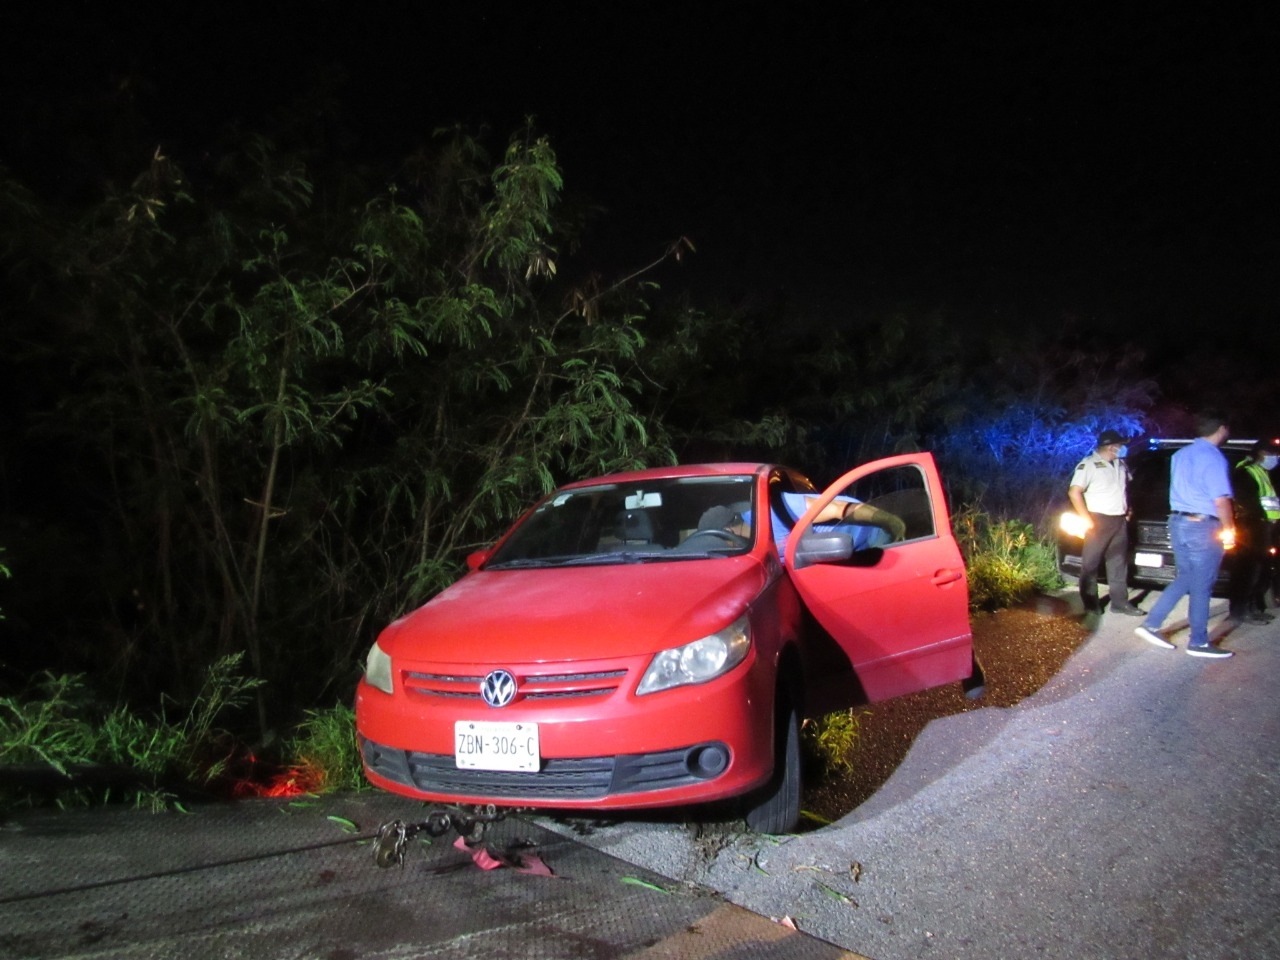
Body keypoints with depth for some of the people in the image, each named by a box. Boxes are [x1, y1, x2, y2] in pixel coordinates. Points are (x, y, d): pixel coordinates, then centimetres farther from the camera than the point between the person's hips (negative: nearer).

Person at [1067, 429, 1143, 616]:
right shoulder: (1088, 464, -12)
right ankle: (1090, 604, 7)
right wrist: (1086, 519, -18)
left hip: (1120, 520, 7)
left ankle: (1120, 602, 17)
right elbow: (1074, 492, -16)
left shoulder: (1120, 464, 12)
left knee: (1119, 563, 10)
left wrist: (1127, 510, 12)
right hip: (1099, 521, -7)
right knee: (1091, 563, 0)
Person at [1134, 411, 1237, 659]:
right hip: (1203, 526, -8)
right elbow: (1221, 500, -18)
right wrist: (1229, 529, -5)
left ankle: (1151, 624, 11)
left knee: (1185, 578, 16)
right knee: (1201, 586, 1)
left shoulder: (1181, 455, 12)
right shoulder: (1214, 458, -14)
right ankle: (1198, 642, 9)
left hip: (1177, 522, 8)